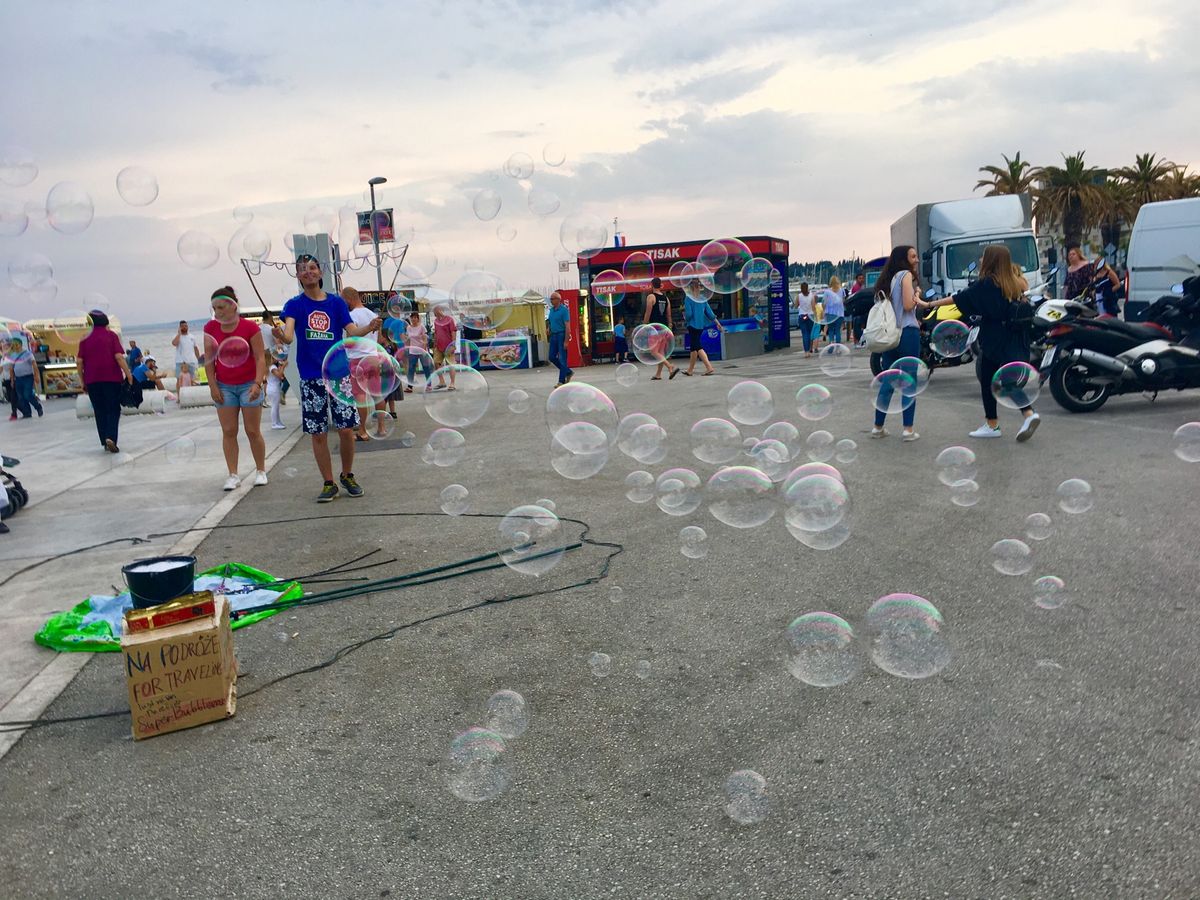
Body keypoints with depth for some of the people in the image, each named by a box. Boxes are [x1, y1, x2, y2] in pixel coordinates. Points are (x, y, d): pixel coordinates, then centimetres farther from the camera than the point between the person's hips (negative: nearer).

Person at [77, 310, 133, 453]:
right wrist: (128, 374, -7)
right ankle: (111, 437, -17)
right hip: (112, 378, -2)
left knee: (100, 411, 11)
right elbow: (119, 357, -10)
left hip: (92, 380, 2)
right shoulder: (111, 336, 0)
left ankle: (105, 441, 11)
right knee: (113, 409, 3)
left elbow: (79, 362, 3)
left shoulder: (85, 339, 6)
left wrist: (82, 380, 11)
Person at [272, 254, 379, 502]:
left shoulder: (336, 302, 7)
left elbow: (352, 332, -1)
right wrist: (280, 335, -38)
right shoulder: (294, 304, 2)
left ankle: (347, 476, 19)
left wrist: (370, 327, -22)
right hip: (311, 377, 0)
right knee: (318, 434, 3)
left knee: (346, 429, -2)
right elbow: (289, 335, -14)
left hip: (339, 372, 1)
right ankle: (329, 484, 15)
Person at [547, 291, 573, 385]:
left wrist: (566, 341, -20)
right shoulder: (551, 310, 11)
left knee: (562, 359, -3)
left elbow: (567, 326, -15)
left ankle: (561, 381, 2)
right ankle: (568, 372, 24)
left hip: (561, 335, -8)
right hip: (553, 335, 8)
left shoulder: (564, 310, -11)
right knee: (552, 357, 9)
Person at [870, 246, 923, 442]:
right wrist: (916, 296, 4)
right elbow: (908, 305, -16)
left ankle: (878, 427, 14)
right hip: (907, 332, -7)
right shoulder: (906, 275, -6)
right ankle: (908, 429, -3)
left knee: (887, 381, 11)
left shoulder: (889, 278, 16)